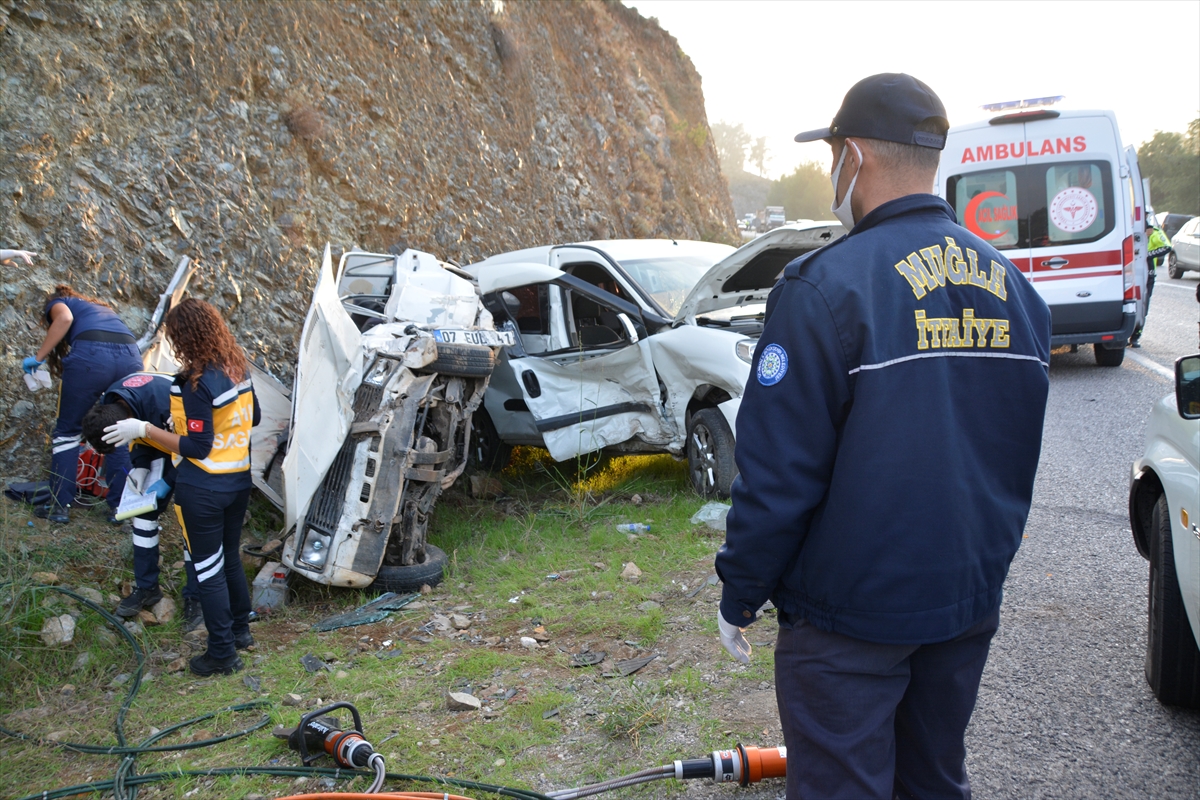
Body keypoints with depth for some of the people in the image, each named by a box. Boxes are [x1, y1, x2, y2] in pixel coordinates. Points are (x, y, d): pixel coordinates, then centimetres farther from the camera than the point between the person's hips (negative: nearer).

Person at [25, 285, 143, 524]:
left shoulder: (56, 303, 25)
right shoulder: (102, 307, 41)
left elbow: (65, 318, -2)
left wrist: (38, 357, 3)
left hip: (92, 355, -5)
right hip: (131, 357, 5)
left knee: (67, 430, 13)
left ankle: (59, 506, 15)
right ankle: (118, 506, 18)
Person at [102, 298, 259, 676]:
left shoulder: (196, 384, -22)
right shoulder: (238, 367, 1)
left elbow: (197, 447, -20)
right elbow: (253, 417, 13)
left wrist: (144, 430, -17)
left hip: (203, 489, -8)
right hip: (239, 480, 8)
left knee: (208, 569, 6)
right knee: (230, 558, 23)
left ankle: (222, 653, 16)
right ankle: (240, 630, 37)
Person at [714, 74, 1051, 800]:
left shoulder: (828, 286, -19)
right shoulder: (1012, 285, 4)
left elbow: (779, 474, -19)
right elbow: (1019, 454, 13)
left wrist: (740, 595, -6)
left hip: (853, 611, -7)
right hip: (972, 603, 7)